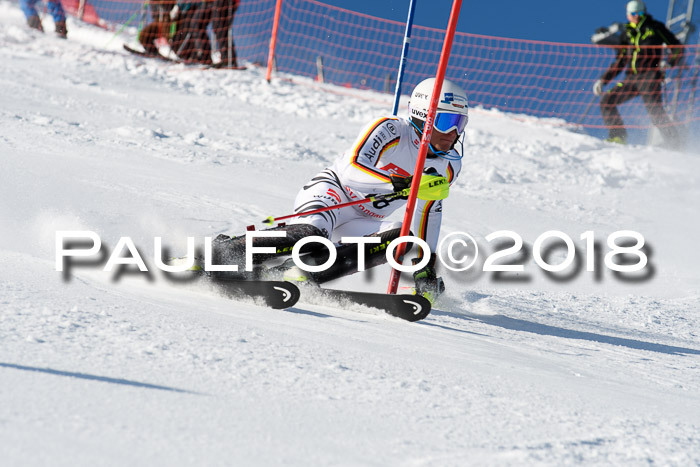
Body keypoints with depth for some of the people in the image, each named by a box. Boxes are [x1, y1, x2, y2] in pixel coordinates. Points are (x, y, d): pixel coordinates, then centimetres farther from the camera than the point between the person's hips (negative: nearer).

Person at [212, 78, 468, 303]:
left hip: (360, 223, 6)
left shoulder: (449, 166, 2)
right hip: (329, 193, -6)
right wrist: (396, 184, -44)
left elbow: (428, 210, 15)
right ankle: (217, 251, -29)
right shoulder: (391, 129, -17)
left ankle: (294, 273, -30)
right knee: (313, 234, -37)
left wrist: (425, 263, 12)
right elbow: (352, 167, -30)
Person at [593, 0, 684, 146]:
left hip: (650, 76, -6)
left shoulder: (655, 28, 7)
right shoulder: (628, 33, 19)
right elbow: (620, 62, 24)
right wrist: (603, 80, 17)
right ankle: (618, 136, -2)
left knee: (654, 109, -21)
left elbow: (678, 48, 6)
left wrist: (668, 63, -13)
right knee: (606, 101, -5)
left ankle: (673, 143, -19)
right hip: (631, 78, 6)